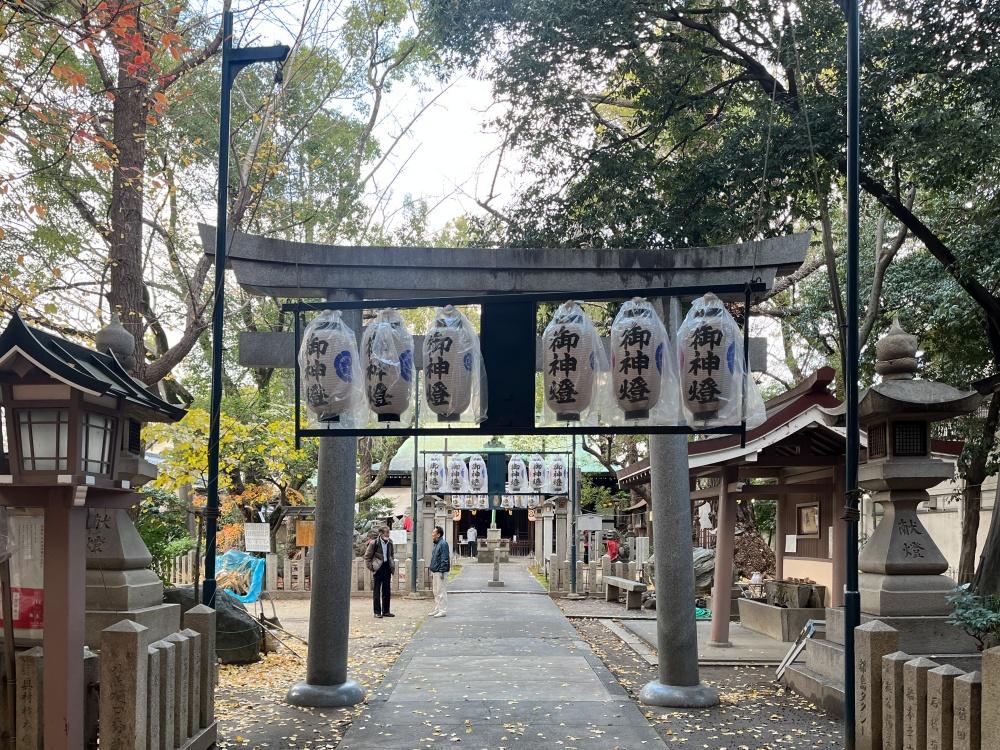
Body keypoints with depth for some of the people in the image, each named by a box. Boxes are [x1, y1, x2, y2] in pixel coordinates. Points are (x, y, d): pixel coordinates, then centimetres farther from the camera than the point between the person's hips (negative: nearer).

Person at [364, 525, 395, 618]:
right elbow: (367, 556, -3)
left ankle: (386, 611, 16)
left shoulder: (390, 543, 7)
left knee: (387, 591, 8)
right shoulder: (374, 543, -9)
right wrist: (371, 567, -7)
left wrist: (393, 565, 13)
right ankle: (377, 612, 5)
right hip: (378, 569, -5)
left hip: (387, 569, 5)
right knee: (377, 591, 1)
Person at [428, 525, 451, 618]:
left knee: (441, 592, -6)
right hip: (435, 572, 10)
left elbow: (444, 559, -20)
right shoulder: (436, 544, 16)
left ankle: (443, 610, -1)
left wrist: (442, 572, -21)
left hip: (440, 572, -10)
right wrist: (432, 569, 21)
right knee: (436, 592, 15)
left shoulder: (443, 544, -16)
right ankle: (437, 609, 22)